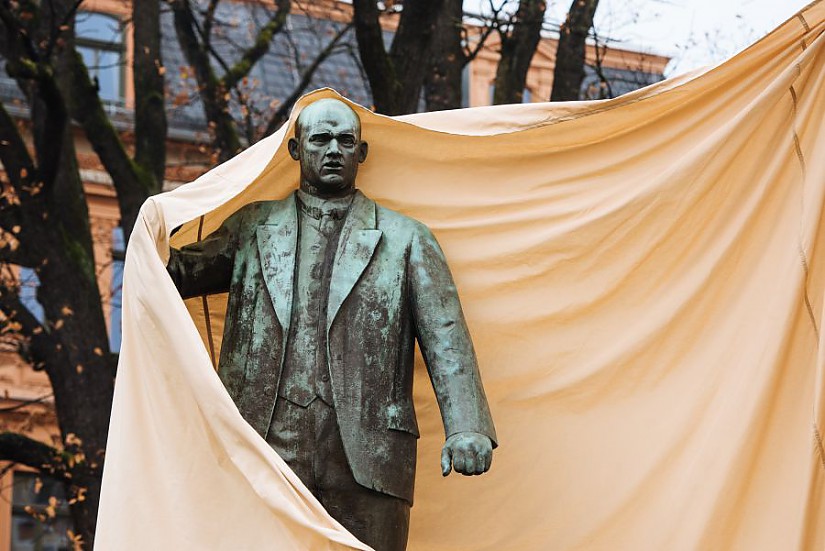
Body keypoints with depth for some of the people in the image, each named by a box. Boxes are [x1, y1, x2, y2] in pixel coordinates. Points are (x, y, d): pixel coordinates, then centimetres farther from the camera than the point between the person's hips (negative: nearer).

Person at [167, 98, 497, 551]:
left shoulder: (406, 239, 13)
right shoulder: (252, 227, 19)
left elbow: (444, 339, 5)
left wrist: (465, 428, -10)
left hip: (364, 457, -1)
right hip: (265, 445, 1)